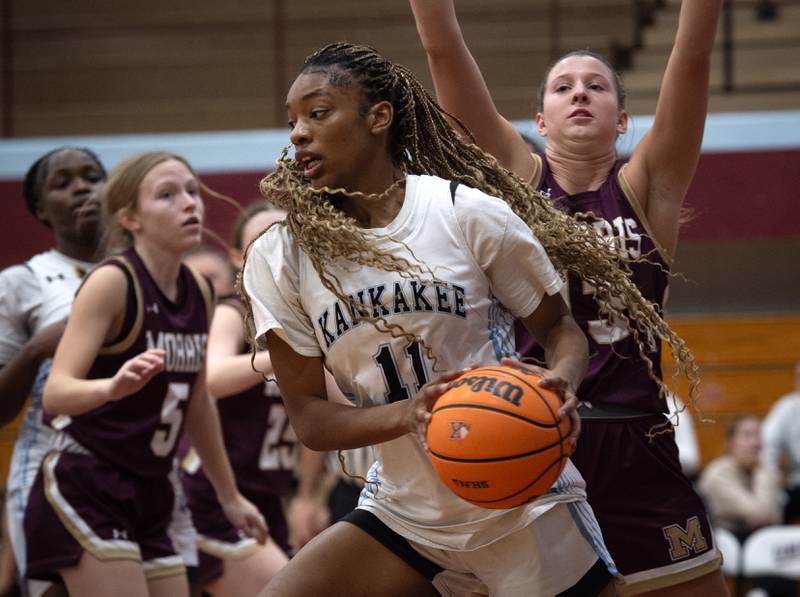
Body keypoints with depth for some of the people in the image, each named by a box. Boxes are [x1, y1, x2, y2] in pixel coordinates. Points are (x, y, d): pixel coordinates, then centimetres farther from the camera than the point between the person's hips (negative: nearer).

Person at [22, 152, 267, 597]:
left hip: (148, 494, 8)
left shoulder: (200, 292, 8)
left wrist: (230, 496, 28)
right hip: (84, 488, -8)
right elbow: (56, 392, -24)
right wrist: (113, 386, -45)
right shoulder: (113, 283, -14)